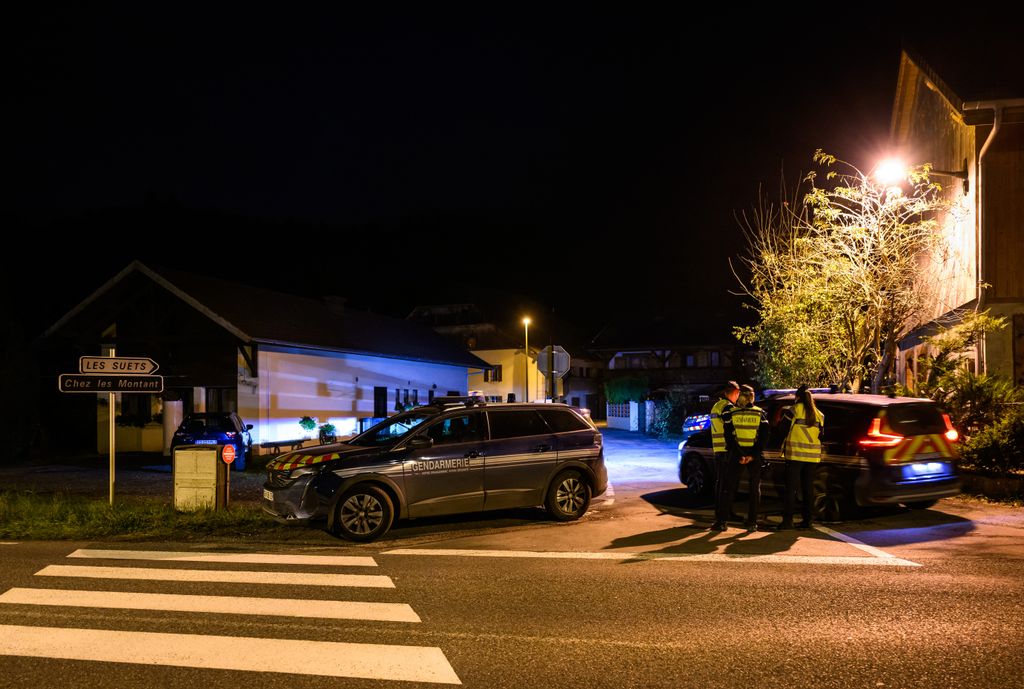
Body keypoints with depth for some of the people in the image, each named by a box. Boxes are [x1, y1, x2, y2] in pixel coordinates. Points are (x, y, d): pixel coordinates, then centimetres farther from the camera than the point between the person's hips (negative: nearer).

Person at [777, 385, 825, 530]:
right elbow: (821, 434, 14)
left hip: (795, 454, -5)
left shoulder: (795, 409, -4)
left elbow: (785, 430, -6)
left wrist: (783, 448, 6)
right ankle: (807, 520, 12)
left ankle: (787, 520, -6)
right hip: (813, 455, 5)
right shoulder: (819, 414, 11)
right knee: (808, 488, 10)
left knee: (791, 488, -3)